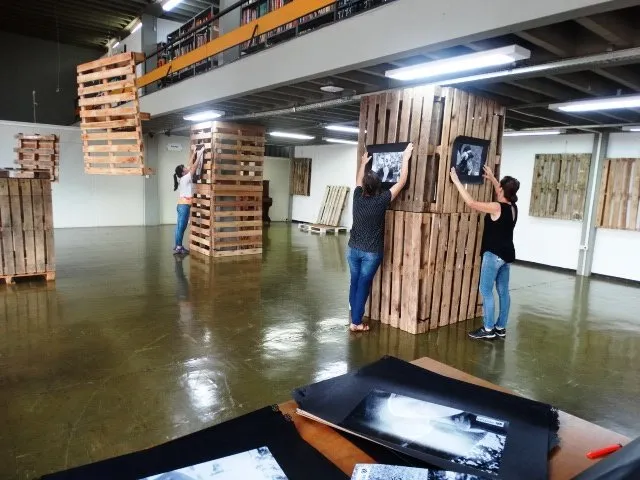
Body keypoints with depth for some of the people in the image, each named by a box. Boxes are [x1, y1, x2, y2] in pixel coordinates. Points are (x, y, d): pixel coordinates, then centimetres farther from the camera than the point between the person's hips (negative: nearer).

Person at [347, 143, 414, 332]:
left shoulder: (358, 197, -5)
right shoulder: (381, 201, -17)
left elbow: (359, 181, 18)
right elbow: (401, 182, -10)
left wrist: (363, 163, 30)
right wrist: (405, 158, -2)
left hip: (353, 249, 4)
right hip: (371, 253, -4)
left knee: (354, 283, 15)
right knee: (363, 286, 4)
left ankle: (355, 317, 25)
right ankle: (356, 323, 11)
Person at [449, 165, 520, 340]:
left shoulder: (496, 207, -19)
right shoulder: (512, 207, 5)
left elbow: (471, 203, -19)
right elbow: (503, 196, 28)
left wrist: (456, 181, -13)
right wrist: (492, 178, 33)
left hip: (494, 254, -9)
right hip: (507, 254, 9)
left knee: (486, 291, -1)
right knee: (503, 291, 13)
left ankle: (488, 329, 3)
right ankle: (501, 327, 22)